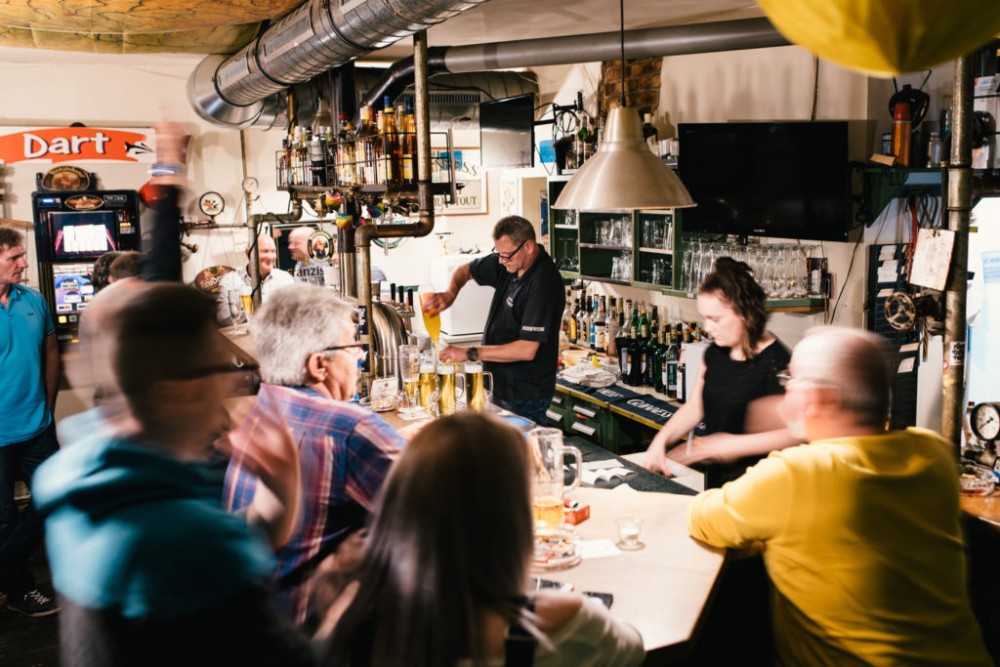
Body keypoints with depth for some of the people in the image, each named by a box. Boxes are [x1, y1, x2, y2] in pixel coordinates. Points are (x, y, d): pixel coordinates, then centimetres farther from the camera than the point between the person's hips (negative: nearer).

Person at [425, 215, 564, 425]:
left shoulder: (543, 284, -24)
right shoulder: (508, 263, 0)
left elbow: (527, 350, -28)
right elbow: (465, 271, 17)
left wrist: (470, 354, -25)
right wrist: (450, 294, -6)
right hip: (501, 387, 8)